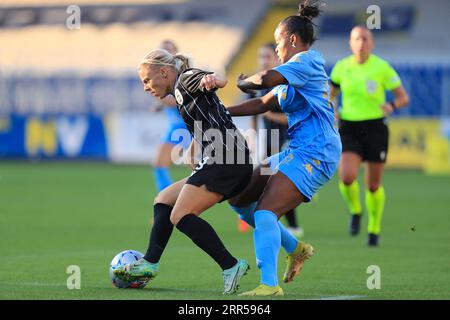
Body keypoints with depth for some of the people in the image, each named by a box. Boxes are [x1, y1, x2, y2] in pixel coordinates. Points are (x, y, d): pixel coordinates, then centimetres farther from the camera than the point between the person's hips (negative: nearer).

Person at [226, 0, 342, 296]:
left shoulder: (308, 61, -9)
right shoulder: (295, 74, 22)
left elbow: (266, 79, -23)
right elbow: (263, 104, 26)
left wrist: (243, 82, -2)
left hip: (314, 155, -10)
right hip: (298, 153, 10)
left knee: (265, 211, -24)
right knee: (239, 198, 14)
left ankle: (270, 285, -32)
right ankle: (296, 248, 21)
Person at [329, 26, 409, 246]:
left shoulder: (382, 67, -9)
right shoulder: (341, 67, -1)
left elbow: (403, 97, -3)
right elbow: (331, 94, 16)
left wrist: (392, 106, -25)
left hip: (375, 128, -1)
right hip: (348, 129, 1)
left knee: (373, 185, 6)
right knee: (346, 177, -21)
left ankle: (374, 229, 31)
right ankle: (355, 211, 12)